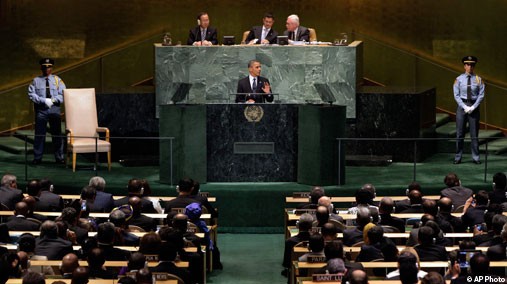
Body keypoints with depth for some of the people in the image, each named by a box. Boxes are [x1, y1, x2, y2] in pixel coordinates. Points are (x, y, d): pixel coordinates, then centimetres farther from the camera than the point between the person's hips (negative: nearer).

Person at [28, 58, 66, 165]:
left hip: (54, 109, 1)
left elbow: (63, 95, 2)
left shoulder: (57, 80, 9)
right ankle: (37, 158, 7)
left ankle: (59, 157, 10)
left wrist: (53, 100, -15)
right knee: (39, 134, 1)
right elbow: (31, 94, -4)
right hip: (41, 110, -1)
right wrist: (43, 101, -16)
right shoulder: (36, 80, 6)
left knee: (57, 134, 3)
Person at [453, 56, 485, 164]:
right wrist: (465, 107, -10)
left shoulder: (478, 79, 1)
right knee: (460, 133, 2)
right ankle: (458, 157, 7)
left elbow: (481, 95, 0)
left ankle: (475, 158, 9)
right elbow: (456, 95, 0)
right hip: (462, 105, 0)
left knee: (474, 134, 4)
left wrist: (473, 107, -9)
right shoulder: (459, 79, 1)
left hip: (474, 107, 0)